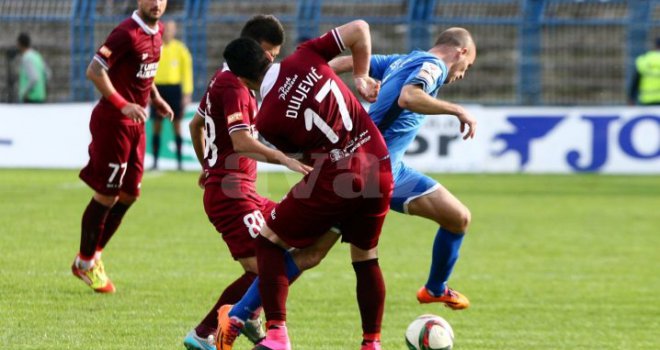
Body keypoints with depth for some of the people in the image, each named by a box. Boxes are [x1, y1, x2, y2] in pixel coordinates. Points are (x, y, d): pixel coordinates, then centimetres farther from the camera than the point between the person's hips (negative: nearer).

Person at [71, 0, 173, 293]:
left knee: (129, 194, 11)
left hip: (135, 123, 9)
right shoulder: (127, 33, -19)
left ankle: (93, 254, 25)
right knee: (106, 195, -2)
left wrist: (155, 98, 13)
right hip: (113, 123, -9)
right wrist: (123, 105, -28)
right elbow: (94, 71, -23)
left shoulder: (157, 31, 8)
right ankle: (85, 262, 13)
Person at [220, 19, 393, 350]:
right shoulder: (305, 58, -1)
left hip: (333, 180, -5)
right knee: (366, 258, 23)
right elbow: (359, 29, 0)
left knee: (269, 241, 13)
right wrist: (361, 77, 12)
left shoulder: (267, 119, -8)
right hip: (379, 173, 5)